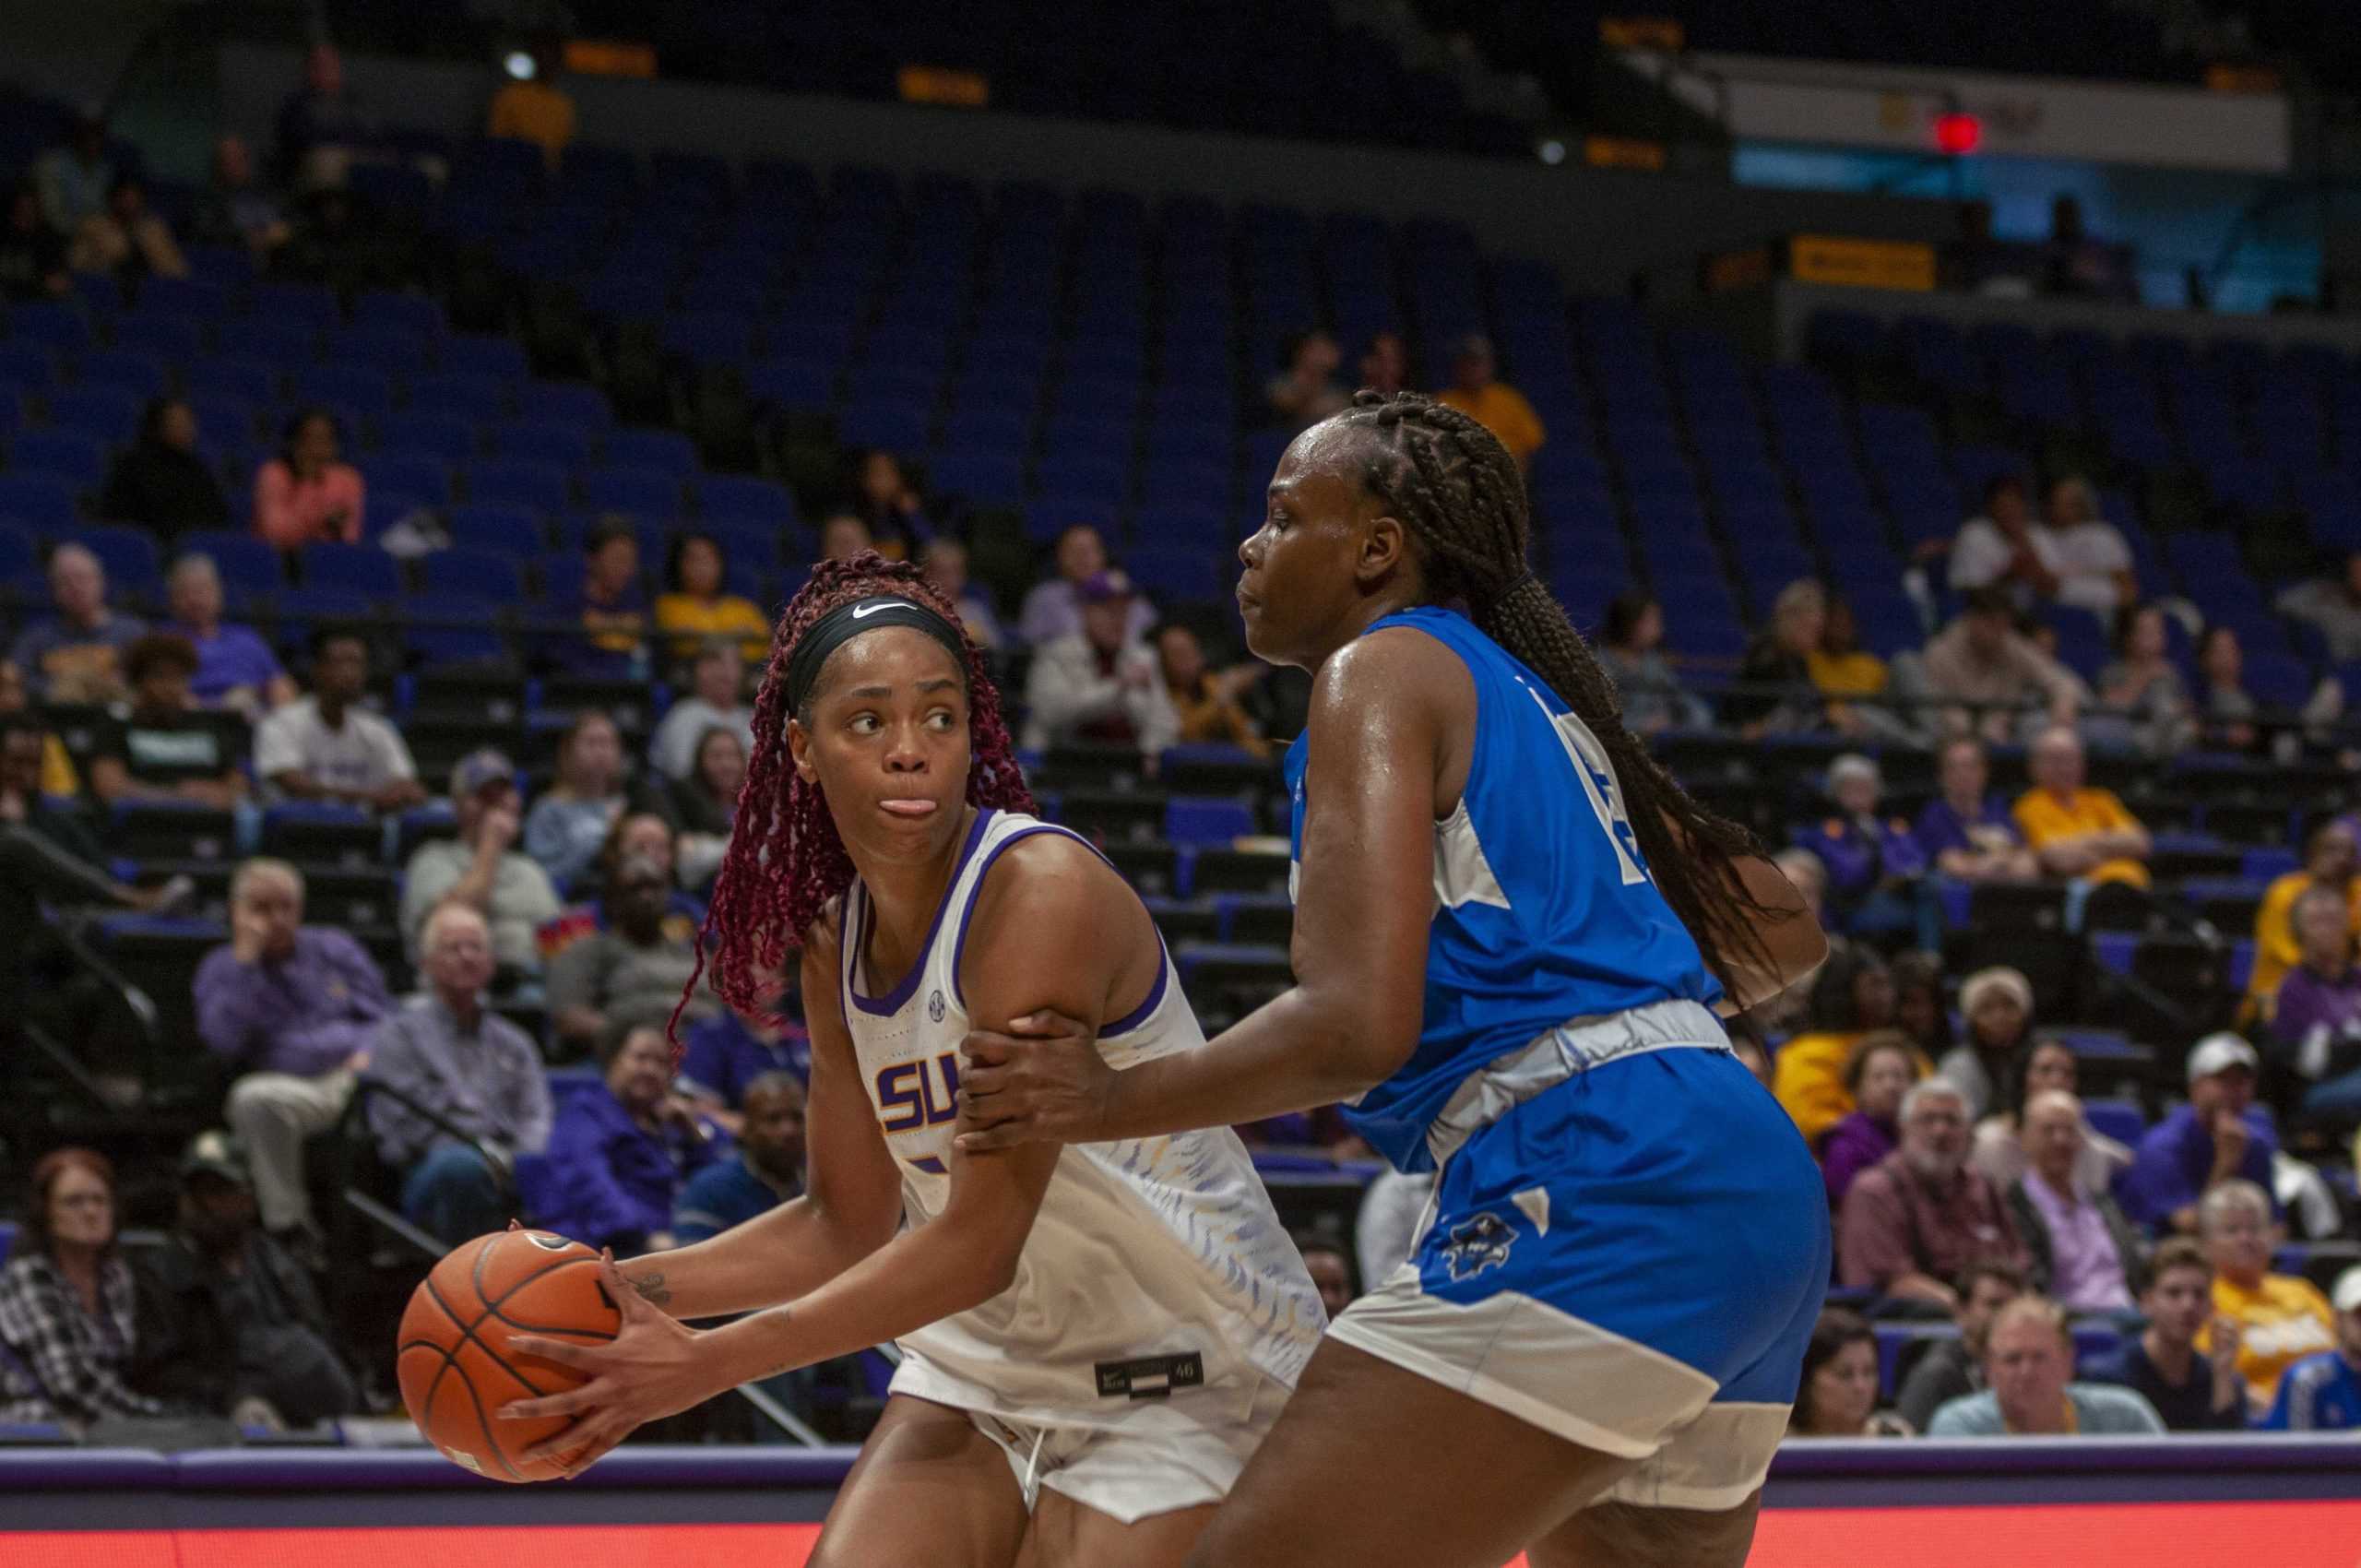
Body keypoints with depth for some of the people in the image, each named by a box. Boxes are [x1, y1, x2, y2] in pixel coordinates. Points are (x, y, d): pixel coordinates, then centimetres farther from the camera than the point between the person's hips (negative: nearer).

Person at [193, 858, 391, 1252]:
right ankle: (289, 1226, -30)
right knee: (253, 1096, -38)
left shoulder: (334, 949, 20)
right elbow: (225, 1042, -5)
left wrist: (368, 1053, -6)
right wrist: (245, 961, -4)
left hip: (356, 1074, 1)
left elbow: (382, 1016, 17)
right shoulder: (222, 968, 14)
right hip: (293, 1085, -1)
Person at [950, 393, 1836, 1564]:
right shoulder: (1541, 701, 25)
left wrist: (1105, 1100, -1)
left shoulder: (1382, 668, 0)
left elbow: (1356, 1023, -13)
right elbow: (1783, 940, 30)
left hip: (1595, 1187, -10)